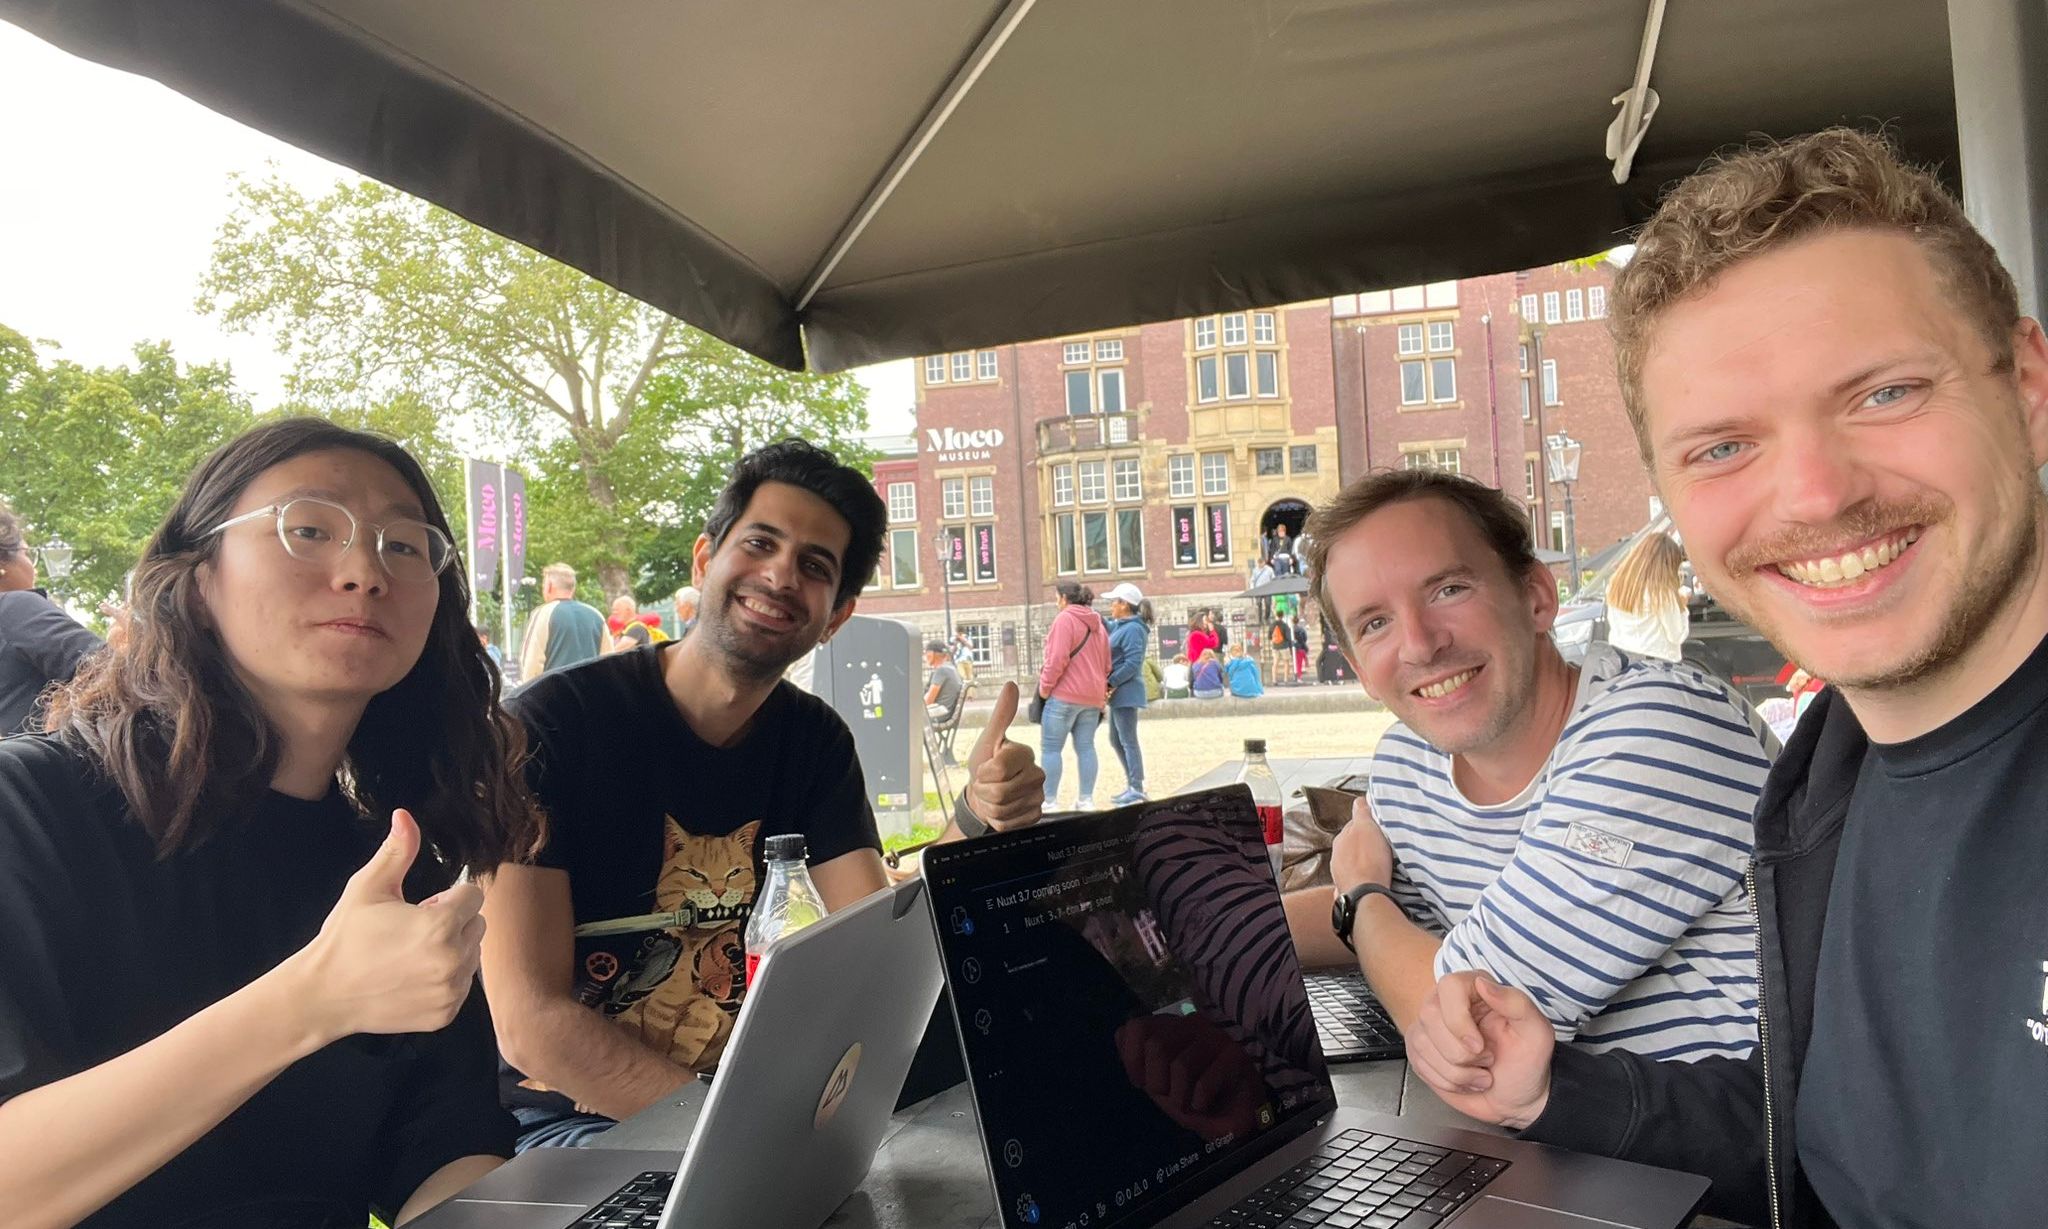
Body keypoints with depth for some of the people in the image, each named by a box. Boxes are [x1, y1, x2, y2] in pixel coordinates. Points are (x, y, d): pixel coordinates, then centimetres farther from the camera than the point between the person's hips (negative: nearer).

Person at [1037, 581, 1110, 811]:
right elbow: (1106, 663, 17)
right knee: (1085, 747, 9)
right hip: (1093, 697, 8)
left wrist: (1045, 686, -9)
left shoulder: (1065, 618, -9)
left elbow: (1058, 658, -17)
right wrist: (1101, 689, 20)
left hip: (1065, 695, -7)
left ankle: (1049, 802, -4)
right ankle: (1086, 800, 9)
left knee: (1050, 748, -2)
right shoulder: (1098, 623, 16)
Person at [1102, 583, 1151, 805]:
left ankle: (1137, 789, -1)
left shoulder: (1133, 629, -16)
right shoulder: (1120, 626, 13)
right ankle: (1132, 785, 22)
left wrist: (1111, 683, -22)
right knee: (1116, 740, 15)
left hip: (1126, 692, -10)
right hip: (1119, 693, 10)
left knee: (1128, 741, -6)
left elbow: (1133, 663, -22)